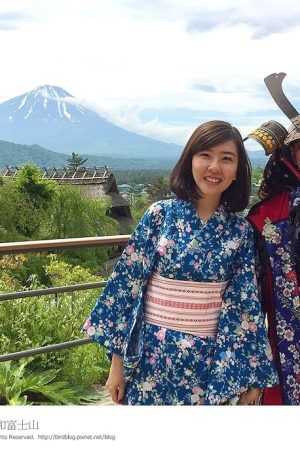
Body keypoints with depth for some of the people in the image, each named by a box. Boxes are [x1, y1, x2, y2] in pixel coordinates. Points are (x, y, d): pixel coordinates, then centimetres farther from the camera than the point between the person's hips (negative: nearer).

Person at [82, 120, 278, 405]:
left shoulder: (240, 231, -2)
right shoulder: (160, 214, -8)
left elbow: (246, 306, 2)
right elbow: (127, 284, -5)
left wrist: (251, 377, 3)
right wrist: (117, 362, -4)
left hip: (212, 363, 2)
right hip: (154, 357, -1)